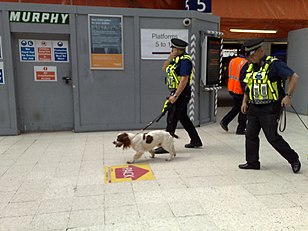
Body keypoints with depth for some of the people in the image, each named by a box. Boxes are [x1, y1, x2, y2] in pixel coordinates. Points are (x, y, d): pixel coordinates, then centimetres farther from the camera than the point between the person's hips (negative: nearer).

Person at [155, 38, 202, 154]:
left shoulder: (185, 60, -17)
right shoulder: (176, 58, 12)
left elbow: (184, 80, -23)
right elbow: (164, 68, 13)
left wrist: (175, 96, -25)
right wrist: (169, 58, -3)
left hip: (181, 94, -10)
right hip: (177, 93, 10)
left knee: (171, 118, -6)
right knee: (183, 117, 17)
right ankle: (195, 141, 29)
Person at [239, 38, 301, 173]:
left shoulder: (274, 64, -11)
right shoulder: (251, 67, 11)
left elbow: (294, 77, -14)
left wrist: (288, 95, -20)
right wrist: (245, 101, 13)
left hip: (269, 109, -7)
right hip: (254, 107, 7)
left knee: (272, 137, -5)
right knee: (250, 135, 7)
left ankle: (293, 159, 15)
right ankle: (252, 162, 20)